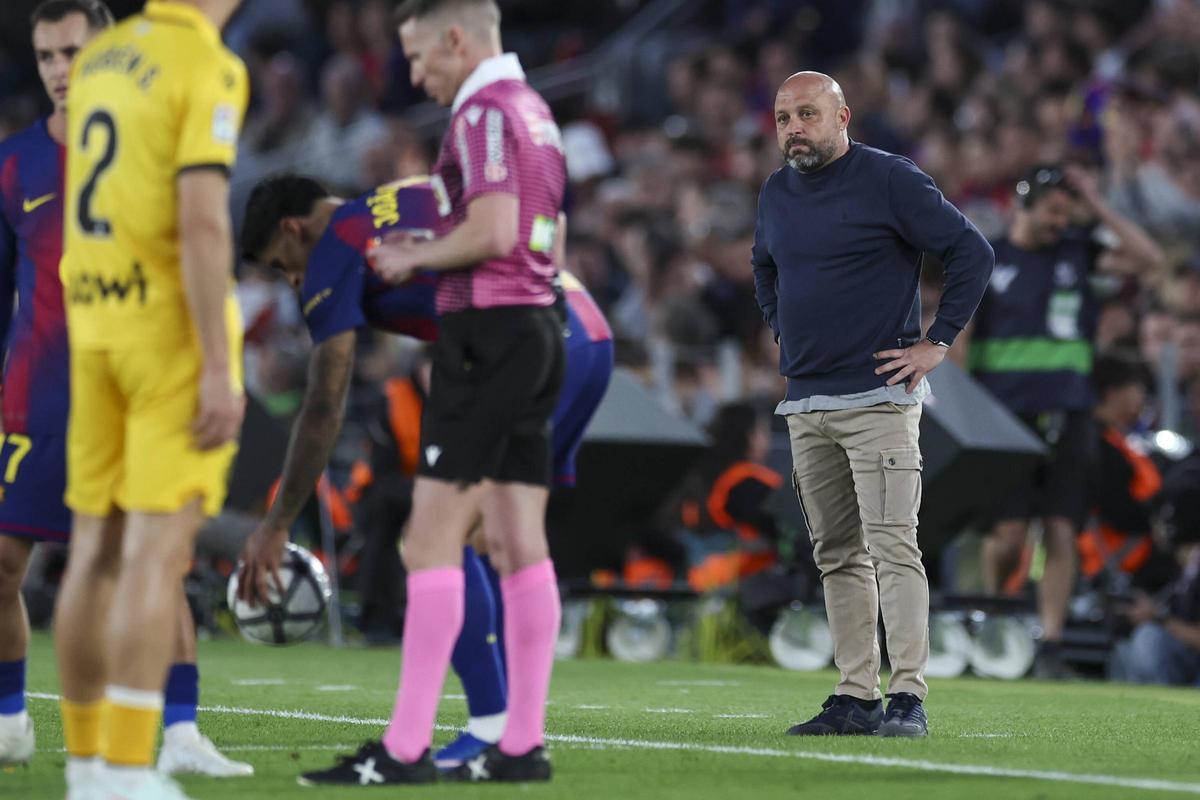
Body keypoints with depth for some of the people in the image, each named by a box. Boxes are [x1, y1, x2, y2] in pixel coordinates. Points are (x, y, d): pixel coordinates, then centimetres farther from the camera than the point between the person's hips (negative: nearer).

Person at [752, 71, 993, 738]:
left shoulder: (890, 180, -7)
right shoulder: (776, 195, 13)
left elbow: (973, 252, -7)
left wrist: (939, 342, -8)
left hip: (878, 399, -7)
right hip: (804, 403, 7)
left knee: (892, 546, -12)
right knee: (837, 556, 7)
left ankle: (908, 696, -14)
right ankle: (857, 696, 10)